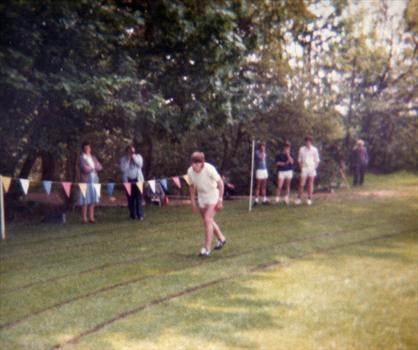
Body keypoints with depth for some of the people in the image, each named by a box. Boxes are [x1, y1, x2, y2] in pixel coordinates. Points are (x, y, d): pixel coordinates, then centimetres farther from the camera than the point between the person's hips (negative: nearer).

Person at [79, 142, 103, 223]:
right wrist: (94, 167, 2)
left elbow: (100, 167, 10)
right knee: (85, 201, -5)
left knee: (93, 201, 5)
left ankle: (91, 217, 10)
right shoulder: (81, 158, -2)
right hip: (86, 181, -5)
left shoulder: (93, 157, 17)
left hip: (94, 181, 5)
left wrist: (91, 167, -3)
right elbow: (85, 169, -13)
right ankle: (84, 218, -1)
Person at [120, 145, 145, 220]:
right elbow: (123, 169, -8)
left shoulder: (138, 156, 9)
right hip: (128, 181, 0)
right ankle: (133, 215, 8)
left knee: (139, 198, -9)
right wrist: (128, 159, -9)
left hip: (137, 180, 0)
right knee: (130, 199, -1)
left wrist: (133, 157, -9)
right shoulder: (123, 159, 6)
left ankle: (140, 215, -8)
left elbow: (140, 164, -8)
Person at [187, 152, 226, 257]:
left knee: (207, 220, -18)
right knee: (208, 221, 16)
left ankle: (207, 249, -16)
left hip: (213, 196, -6)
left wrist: (220, 200, -17)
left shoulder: (209, 169, -26)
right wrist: (192, 202, 8)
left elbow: (220, 183, -16)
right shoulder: (190, 171, -12)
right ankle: (221, 238, 41)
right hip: (201, 198, 6)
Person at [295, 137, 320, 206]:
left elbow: (317, 160, 7)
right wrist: (301, 167, -1)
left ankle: (309, 199, 11)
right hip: (304, 169, 0)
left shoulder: (314, 149, 2)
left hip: (311, 169, 0)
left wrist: (314, 167, -2)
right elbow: (299, 160, 9)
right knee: (301, 184, -3)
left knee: (310, 184, 4)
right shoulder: (301, 149, 3)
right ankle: (299, 198, 5)